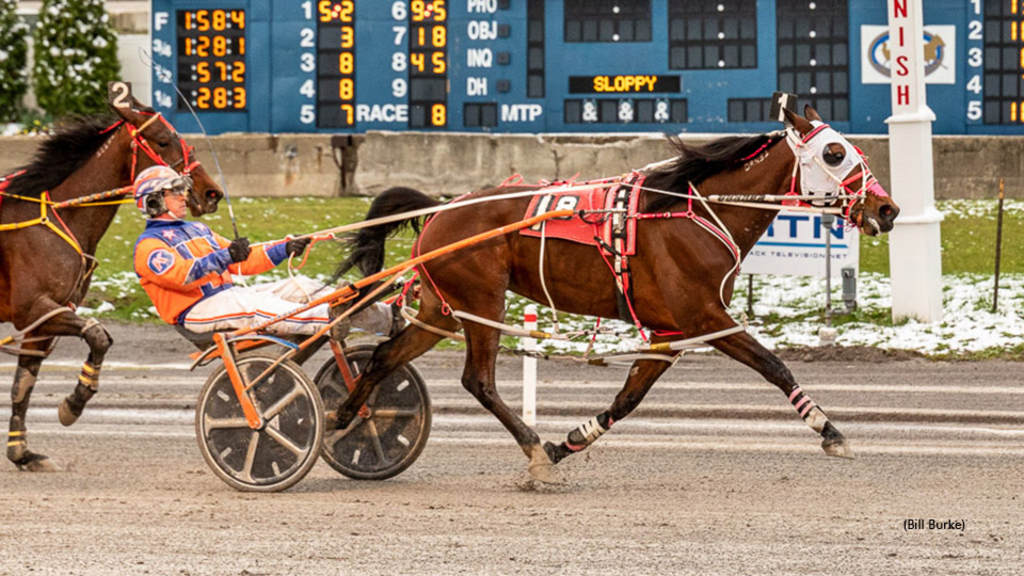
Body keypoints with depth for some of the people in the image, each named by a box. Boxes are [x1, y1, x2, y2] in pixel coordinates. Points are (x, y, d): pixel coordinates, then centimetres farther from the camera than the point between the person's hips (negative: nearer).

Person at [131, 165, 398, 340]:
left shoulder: (197, 230, 27)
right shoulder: (148, 245, -2)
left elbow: (243, 263, 24)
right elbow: (181, 274, -21)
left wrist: (285, 249, 12)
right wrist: (226, 256, -34)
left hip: (227, 294, 8)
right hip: (196, 310, -8)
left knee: (299, 287, -8)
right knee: (254, 305, -36)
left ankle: (386, 317, -16)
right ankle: (327, 320, -60)